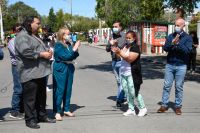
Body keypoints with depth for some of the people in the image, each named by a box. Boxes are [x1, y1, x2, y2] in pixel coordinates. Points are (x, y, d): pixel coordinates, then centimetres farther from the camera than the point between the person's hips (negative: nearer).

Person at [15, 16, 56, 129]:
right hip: (30, 73, -10)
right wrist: (42, 54, -18)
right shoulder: (22, 36, -11)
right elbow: (25, 52, -24)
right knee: (30, 98, -1)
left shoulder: (36, 36, 21)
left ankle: (42, 115, 30)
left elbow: (44, 47, 30)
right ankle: (30, 119, 10)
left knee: (41, 95, 17)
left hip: (40, 72, 10)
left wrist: (48, 51, 6)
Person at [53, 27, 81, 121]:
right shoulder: (58, 45, -10)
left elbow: (73, 56, 11)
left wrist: (76, 49, -4)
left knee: (68, 90, 11)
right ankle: (57, 112, 3)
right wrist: (74, 49, -16)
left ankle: (66, 109, 22)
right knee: (59, 90, -4)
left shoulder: (69, 44, 9)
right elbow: (65, 56, -19)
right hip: (61, 69, -7)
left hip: (69, 68, 7)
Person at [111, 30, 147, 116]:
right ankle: (131, 109, 20)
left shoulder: (135, 47, -11)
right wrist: (116, 52, -1)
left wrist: (119, 52, -26)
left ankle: (143, 108, 13)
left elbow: (130, 59, -21)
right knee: (127, 92, 10)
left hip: (132, 74, -8)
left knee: (133, 92, -3)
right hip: (123, 73, 8)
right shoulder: (125, 46, 12)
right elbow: (122, 56, 17)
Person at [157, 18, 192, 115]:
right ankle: (164, 105, 11)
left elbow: (187, 50, -13)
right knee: (167, 85, 4)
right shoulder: (170, 36, 9)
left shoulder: (188, 37, 1)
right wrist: (172, 43, -20)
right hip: (169, 65, 3)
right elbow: (165, 48, -2)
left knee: (179, 87, 3)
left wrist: (178, 43, -24)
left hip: (181, 66, -2)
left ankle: (178, 106, 13)